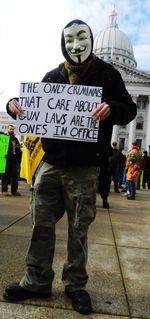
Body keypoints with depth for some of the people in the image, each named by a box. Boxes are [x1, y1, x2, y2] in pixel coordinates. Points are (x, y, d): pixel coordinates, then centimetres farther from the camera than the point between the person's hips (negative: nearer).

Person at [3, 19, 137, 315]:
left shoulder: (107, 74, 4)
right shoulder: (53, 77, 11)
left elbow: (129, 110, 0)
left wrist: (111, 109, -23)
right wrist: (15, 106, -8)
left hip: (84, 169, -2)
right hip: (51, 164, 3)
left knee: (79, 229, 7)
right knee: (42, 224, 6)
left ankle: (75, 285, 24)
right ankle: (37, 281, 22)